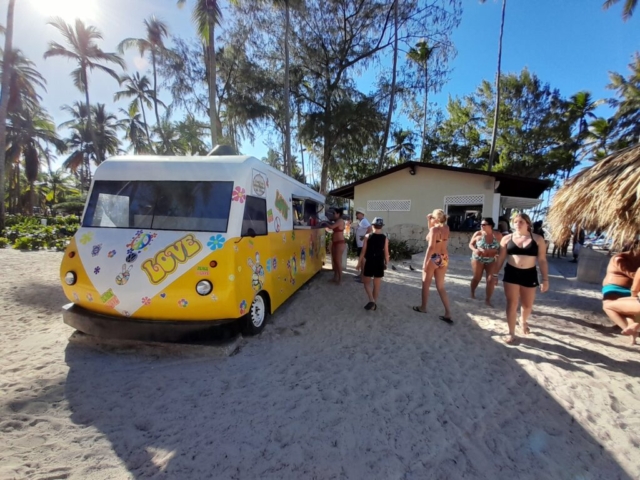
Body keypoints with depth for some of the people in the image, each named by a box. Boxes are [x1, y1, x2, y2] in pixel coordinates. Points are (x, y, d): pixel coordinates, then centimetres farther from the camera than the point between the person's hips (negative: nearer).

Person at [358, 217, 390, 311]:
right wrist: (386, 263, 11)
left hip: (369, 263, -1)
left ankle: (371, 300, -4)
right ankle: (374, 303, 20)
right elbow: (386, 253, -2)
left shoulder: (367, 236, -7)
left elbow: (363, 251, -6)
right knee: (377, 285, 12)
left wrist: (359, 262, 4)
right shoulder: (385, 238, -4)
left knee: (367, 282, 13)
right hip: (379, 263, 2)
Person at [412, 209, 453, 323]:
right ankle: (448, 314, 7)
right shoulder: (446, 228, 6)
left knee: (426, 284, 12)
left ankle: (423, 307, 26)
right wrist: (429, 222, 14)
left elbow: (431, 247, -21)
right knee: (441, 287, 11)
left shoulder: (434, 229, -16)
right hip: (444, 259, 7)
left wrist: (425, 262, -19)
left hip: (433, 258, -7)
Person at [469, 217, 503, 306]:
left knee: (491, 279, -2)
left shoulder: (498, 235, -7)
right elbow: (470, 244, 0)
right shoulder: (478, 234, -10)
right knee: (477, 278, 9)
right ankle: (472, 293, 33)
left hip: (492, 261, 1)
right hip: (478, 259, -1)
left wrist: (496, 252, -17)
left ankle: (488, 299, 11)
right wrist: (475, 250, -19)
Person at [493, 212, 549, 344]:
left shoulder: (538, 239, -2)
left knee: (527, 305, 15)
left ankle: (523, 321, 48)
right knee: (512, 304, 1)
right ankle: (511, 333, 12)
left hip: (529, 274, 1)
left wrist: (545, 279, -3)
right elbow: (501, 258, 5)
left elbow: (542, 260, -1)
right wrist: (495, 274, 4)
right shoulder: (507, 238, 0)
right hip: (511, 273, 0)